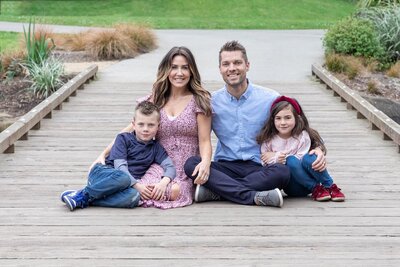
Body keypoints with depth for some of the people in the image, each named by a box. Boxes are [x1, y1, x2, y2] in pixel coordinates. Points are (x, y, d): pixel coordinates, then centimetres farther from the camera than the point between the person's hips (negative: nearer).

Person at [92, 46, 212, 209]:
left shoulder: (199, 100, 0)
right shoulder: (155, 100, 11)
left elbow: (204, 141, -4)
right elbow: (130, 130, 11)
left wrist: (205, 162, -26)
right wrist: (103, 154, 1)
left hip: (188, 170, -2)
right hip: (160, 164, 3)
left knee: (174, 191, -35)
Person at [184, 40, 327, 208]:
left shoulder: (270, 99, 2)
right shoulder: (211, 102, 5)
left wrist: (316, 148, -11)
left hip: (258, 168, -1)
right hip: (224, 167, 1)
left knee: (282, 172, -33)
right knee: (191, 163, -27)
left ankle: (216, 191, -27)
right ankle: (255, 197, -32)